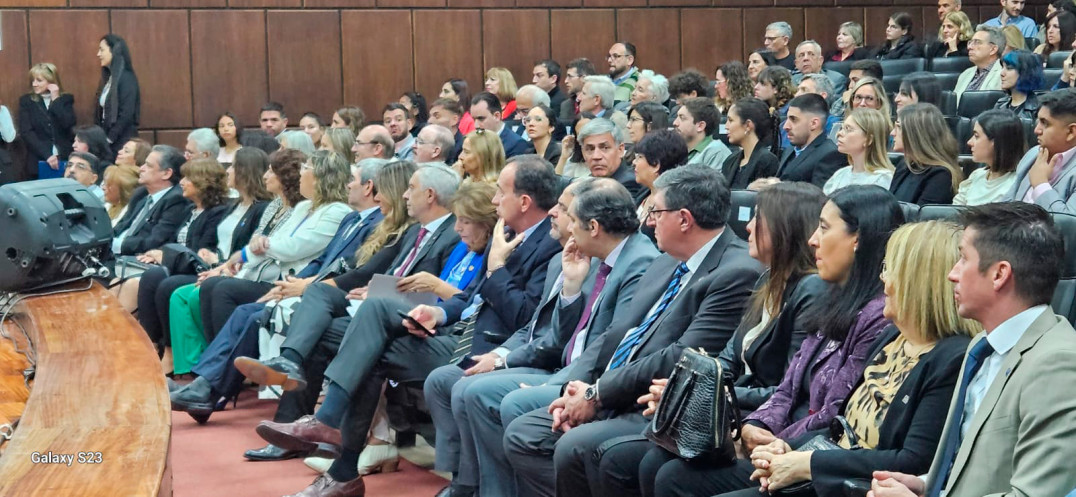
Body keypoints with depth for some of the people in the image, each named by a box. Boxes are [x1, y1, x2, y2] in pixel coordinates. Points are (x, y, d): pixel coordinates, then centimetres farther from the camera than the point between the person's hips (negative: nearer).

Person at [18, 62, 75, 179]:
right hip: (38, 162, 0)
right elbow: (26, 132, -5)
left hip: (65, 160, 0)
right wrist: (47, 155, -15)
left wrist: (56, 100, -8)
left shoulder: (66, 99, 7)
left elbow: (69, 125, -9)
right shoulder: (26, 101, 6)